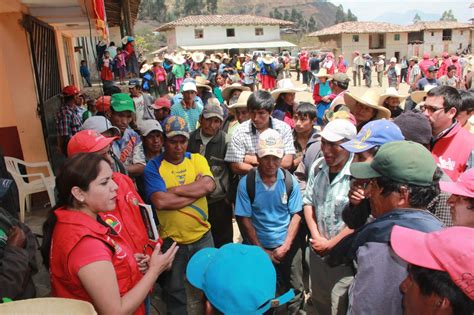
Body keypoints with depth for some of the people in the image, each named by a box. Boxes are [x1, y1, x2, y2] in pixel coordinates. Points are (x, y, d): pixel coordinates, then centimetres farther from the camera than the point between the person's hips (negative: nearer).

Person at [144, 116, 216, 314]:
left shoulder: (197, 159, -2)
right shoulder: (153, 166, -11)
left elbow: (209, 185, -20)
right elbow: (160, 201, -26)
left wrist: (175, 190, -22)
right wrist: (196, 190, -20)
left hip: (202, 235, 3)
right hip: (172, 240, -2)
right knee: (175, 290, 18)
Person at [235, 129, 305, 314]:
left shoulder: (290, 181, -10)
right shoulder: (246, 183, -14)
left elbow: (296, 215, -5)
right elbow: (245, 219, -10)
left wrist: (285, 246, -11)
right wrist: (262, 250, -9)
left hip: (288, 246, 1)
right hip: (259, 248, -1)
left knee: (295, 289, 14)